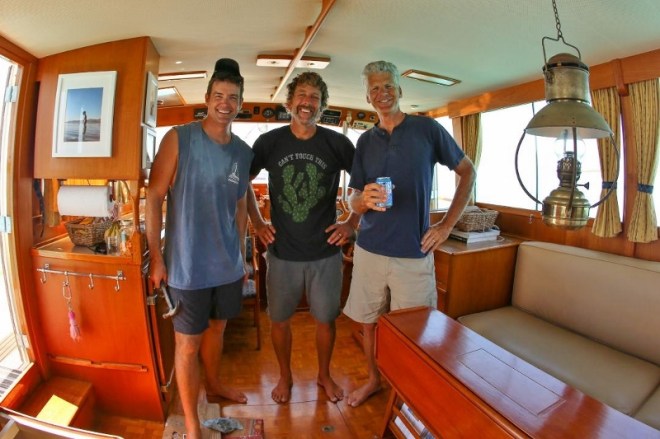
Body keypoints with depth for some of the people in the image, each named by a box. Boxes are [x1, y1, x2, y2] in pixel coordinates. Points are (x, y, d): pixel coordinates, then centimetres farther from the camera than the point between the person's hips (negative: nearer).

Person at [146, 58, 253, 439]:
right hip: (187, 265, -4)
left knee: (217, 327, 23)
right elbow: (154, 197, -9)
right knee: (188, 342, 9)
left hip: (228, 264, 5)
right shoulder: (179, 138, -10)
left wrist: (242, 257, 13)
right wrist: (156, 257, -10)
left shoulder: (244, 151, 5)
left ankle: (214, 384, 49)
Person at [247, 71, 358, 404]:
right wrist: (257, 223, 4)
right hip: (282, 252, 1)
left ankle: (324, 375, 41)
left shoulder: (337, 143, -3)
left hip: (325, 252, 0)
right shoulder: (269, 142, -1)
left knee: (325, 318, 14)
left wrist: (352, 222, -2)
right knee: (280, 319, 14)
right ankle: (285, 376, 41)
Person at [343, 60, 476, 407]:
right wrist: (365, 200, -20)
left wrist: (447, 225, -2)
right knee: (368, 322, 15)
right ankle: (374, 379, 40)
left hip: (414, 252, -3)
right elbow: (354, 201, 5)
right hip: (369, 249, 3)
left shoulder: (427, 129, -1)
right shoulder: (365, 141, 8)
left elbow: (467, 172, 6)